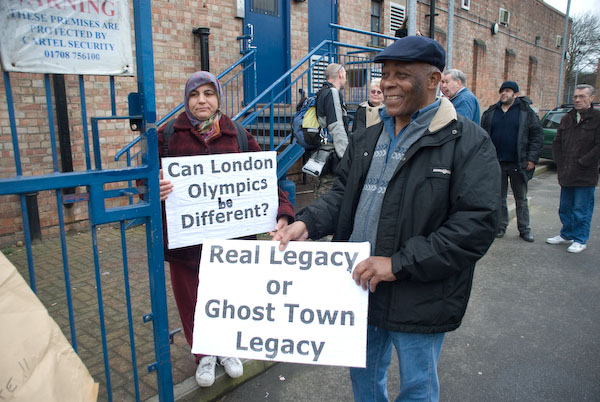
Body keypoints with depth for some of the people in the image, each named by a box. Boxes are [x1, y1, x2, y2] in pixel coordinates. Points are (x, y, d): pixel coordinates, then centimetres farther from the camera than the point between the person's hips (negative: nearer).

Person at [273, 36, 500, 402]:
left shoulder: (468, 142, -13)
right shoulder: (368, 140, 9)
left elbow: (477, 223, -21)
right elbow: (342, 195, 11)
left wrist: (399, 264, -24)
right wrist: (307, 224, -9)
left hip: (419, 300, -5)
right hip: (360, 287, 6)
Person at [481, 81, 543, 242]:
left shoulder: (526, 112, 0)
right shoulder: (490, 113, 7)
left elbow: (537, 136, -1)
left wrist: (532, 159, -8)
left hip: (518, 164, -2)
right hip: (496, 163, 2)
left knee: (521, 198, 9)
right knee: (499, 197, 11)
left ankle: (524, 229, 19)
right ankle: (501, 226, 23)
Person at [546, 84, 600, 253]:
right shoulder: (566, 118, 12)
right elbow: (556, 143, 16)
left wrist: (581, 163, -13)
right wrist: (559, 163, 6)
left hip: (585, 176, -6)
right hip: (566, 175, 6)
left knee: (582, 210, 2)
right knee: (565, 208, 15)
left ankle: (580, 240, 15)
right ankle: (566, 235, 30)